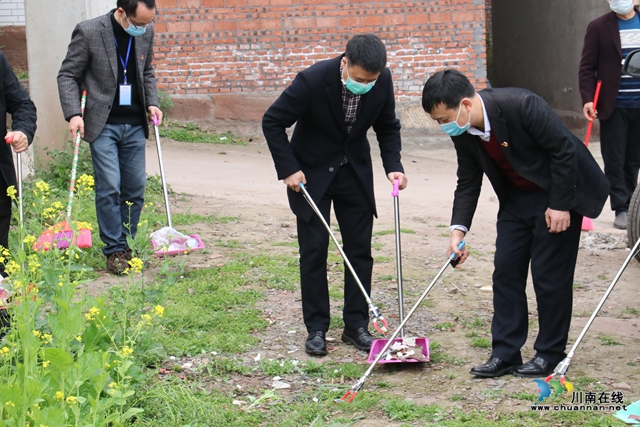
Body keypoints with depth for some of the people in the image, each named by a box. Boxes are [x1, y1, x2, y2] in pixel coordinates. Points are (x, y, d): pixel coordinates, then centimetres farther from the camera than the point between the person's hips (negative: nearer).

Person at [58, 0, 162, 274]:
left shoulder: (146, 32, 3)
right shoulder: (88, 32, -12)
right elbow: (67, 76, -7)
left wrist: (151, 103, 3)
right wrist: (74, 114, -18)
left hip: (135, 125, 5)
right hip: (103, 125, -5)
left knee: (135, 188, 6)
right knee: (109, 188, -8)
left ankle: (128, 245, 17)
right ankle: (114, 250, 1)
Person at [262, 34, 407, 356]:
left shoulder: (382, 81, -16)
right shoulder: (313, 80, -28)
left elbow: (388, 127, 1)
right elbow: (272, 122, -17)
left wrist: (393, 166, -13)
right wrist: (288, 169, -19)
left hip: (355, 172, 4)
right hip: (311, 173, -3)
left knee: (360, 249, 3)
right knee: (313, 251, -2)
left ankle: (356, 325, 13)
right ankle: (316, 328, 8)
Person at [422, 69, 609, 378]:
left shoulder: (521, 106, -31)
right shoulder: (462, 132, -9)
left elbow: (564, 150, -23)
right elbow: (468, 182, 2)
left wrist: (560, 205, -19)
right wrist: (458, 228, -8)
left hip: (559, 194, -7)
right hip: (516, 197, 7)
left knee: (549, 274, -4)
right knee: (506, 271, 3)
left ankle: (550, 352, 11)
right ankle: (505, 353, 9)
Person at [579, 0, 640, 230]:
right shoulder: (599, 27, -1)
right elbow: (587, 67, -3)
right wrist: (587, 99, -14)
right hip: (613, 106, -3)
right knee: (614, 161, -1)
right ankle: (621, 209, 5)